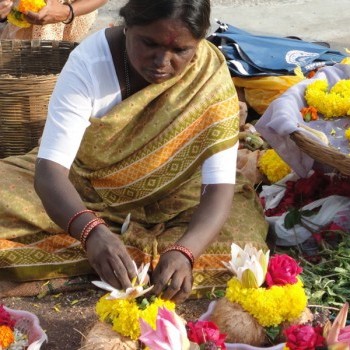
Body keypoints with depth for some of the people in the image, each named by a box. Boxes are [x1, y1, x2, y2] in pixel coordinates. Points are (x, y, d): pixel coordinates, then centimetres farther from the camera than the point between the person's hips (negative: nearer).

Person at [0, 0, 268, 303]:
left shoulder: (211, 75, -23)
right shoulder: (89, 61, -26)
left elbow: (220, 186, -27)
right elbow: (50, 167, -32)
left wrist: (183, 251, -47)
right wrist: (92, 232, -52)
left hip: (167, 204, 0)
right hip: (81, 192, 0)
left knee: (237, 248, -28)